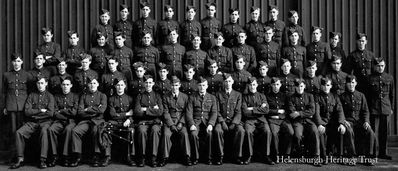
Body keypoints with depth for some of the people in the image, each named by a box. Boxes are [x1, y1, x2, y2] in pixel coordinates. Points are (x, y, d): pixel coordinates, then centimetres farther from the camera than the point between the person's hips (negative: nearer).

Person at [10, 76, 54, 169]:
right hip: (32, 122, 3)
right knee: (19, 132, -22)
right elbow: (27, 112, 3)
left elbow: (50, 113, -6)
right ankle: (20, 159, -17)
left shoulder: (49, 96, 7)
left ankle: (43, 160, -35)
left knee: (44, 131, -35)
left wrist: (34, 113, -4)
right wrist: (40, 111, -5)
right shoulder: (31, 95, 14)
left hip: (45, 122, -3)